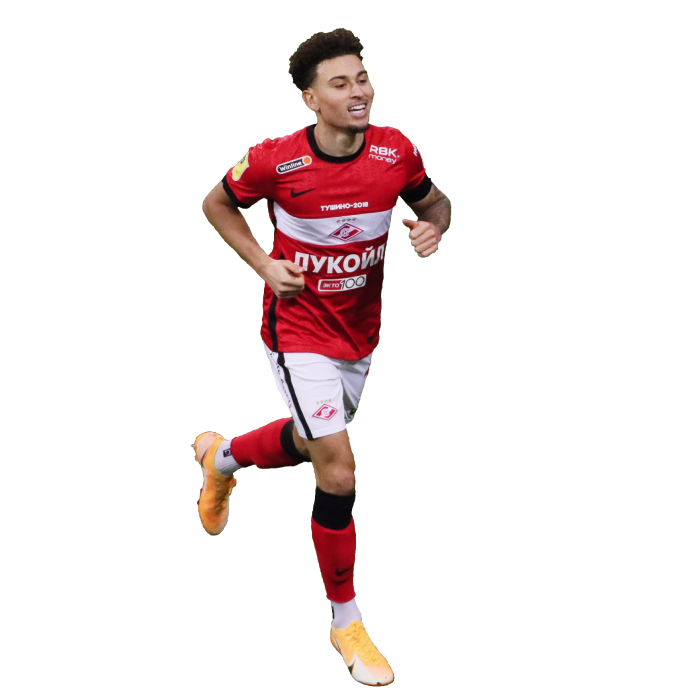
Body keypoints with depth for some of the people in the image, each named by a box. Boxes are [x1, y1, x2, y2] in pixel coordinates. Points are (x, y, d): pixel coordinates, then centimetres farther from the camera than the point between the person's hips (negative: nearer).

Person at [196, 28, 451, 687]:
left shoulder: (396, 151, -12)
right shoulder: (276, 160, -21)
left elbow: (435, 200, 7)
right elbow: (217, 203, -1)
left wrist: (433, 226, -16)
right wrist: (265, 265, -13)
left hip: (361, 329, 5)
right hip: (299, 328, -5)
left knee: (311, 443, 26)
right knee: (339, 472, -12)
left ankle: (223, 457, 60)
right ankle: (346, 622, 5)